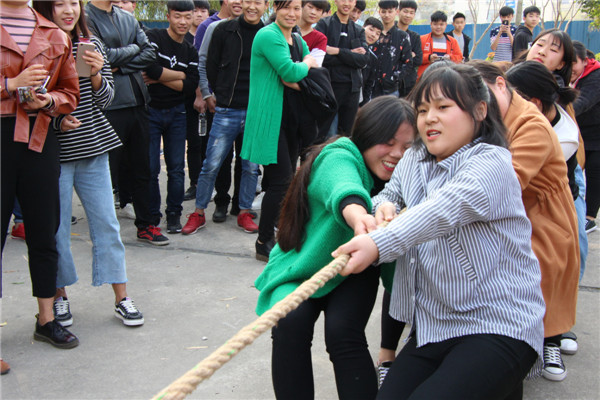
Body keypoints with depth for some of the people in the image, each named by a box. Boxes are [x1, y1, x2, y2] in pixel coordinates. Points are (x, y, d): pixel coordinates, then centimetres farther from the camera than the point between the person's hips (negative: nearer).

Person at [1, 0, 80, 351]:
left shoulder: (55, 36, 11)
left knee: (45, 231, 11)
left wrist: (47, 100, -6)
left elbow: (71, 92, 14)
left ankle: (46, 319, 25)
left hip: (39, 138, 4)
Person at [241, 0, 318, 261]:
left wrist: (296, 79, -11)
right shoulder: (268, 36, -11)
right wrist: (306, 65, -2)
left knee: (287, 180, 11)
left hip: (292, 118, 8)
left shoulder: (298, 41, 16)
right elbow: (290, 72, -23)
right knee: (281, 181, -9)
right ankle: (264, 244, 2)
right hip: (270, 119, -8)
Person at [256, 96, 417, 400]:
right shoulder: (338, 158, -25)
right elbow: (342, 185, -51)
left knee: (342, 330, -25)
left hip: (353, 275, 3)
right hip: (302, 268, -3)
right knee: (291, 322, -30)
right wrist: (356, 212, -72)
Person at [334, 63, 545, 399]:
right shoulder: (413, 160, 13)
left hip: (498, 326, -7)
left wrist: (379, 244, -42)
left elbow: (447, 207, -28)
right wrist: (383, 206, -6)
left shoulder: (491, 162, -11)